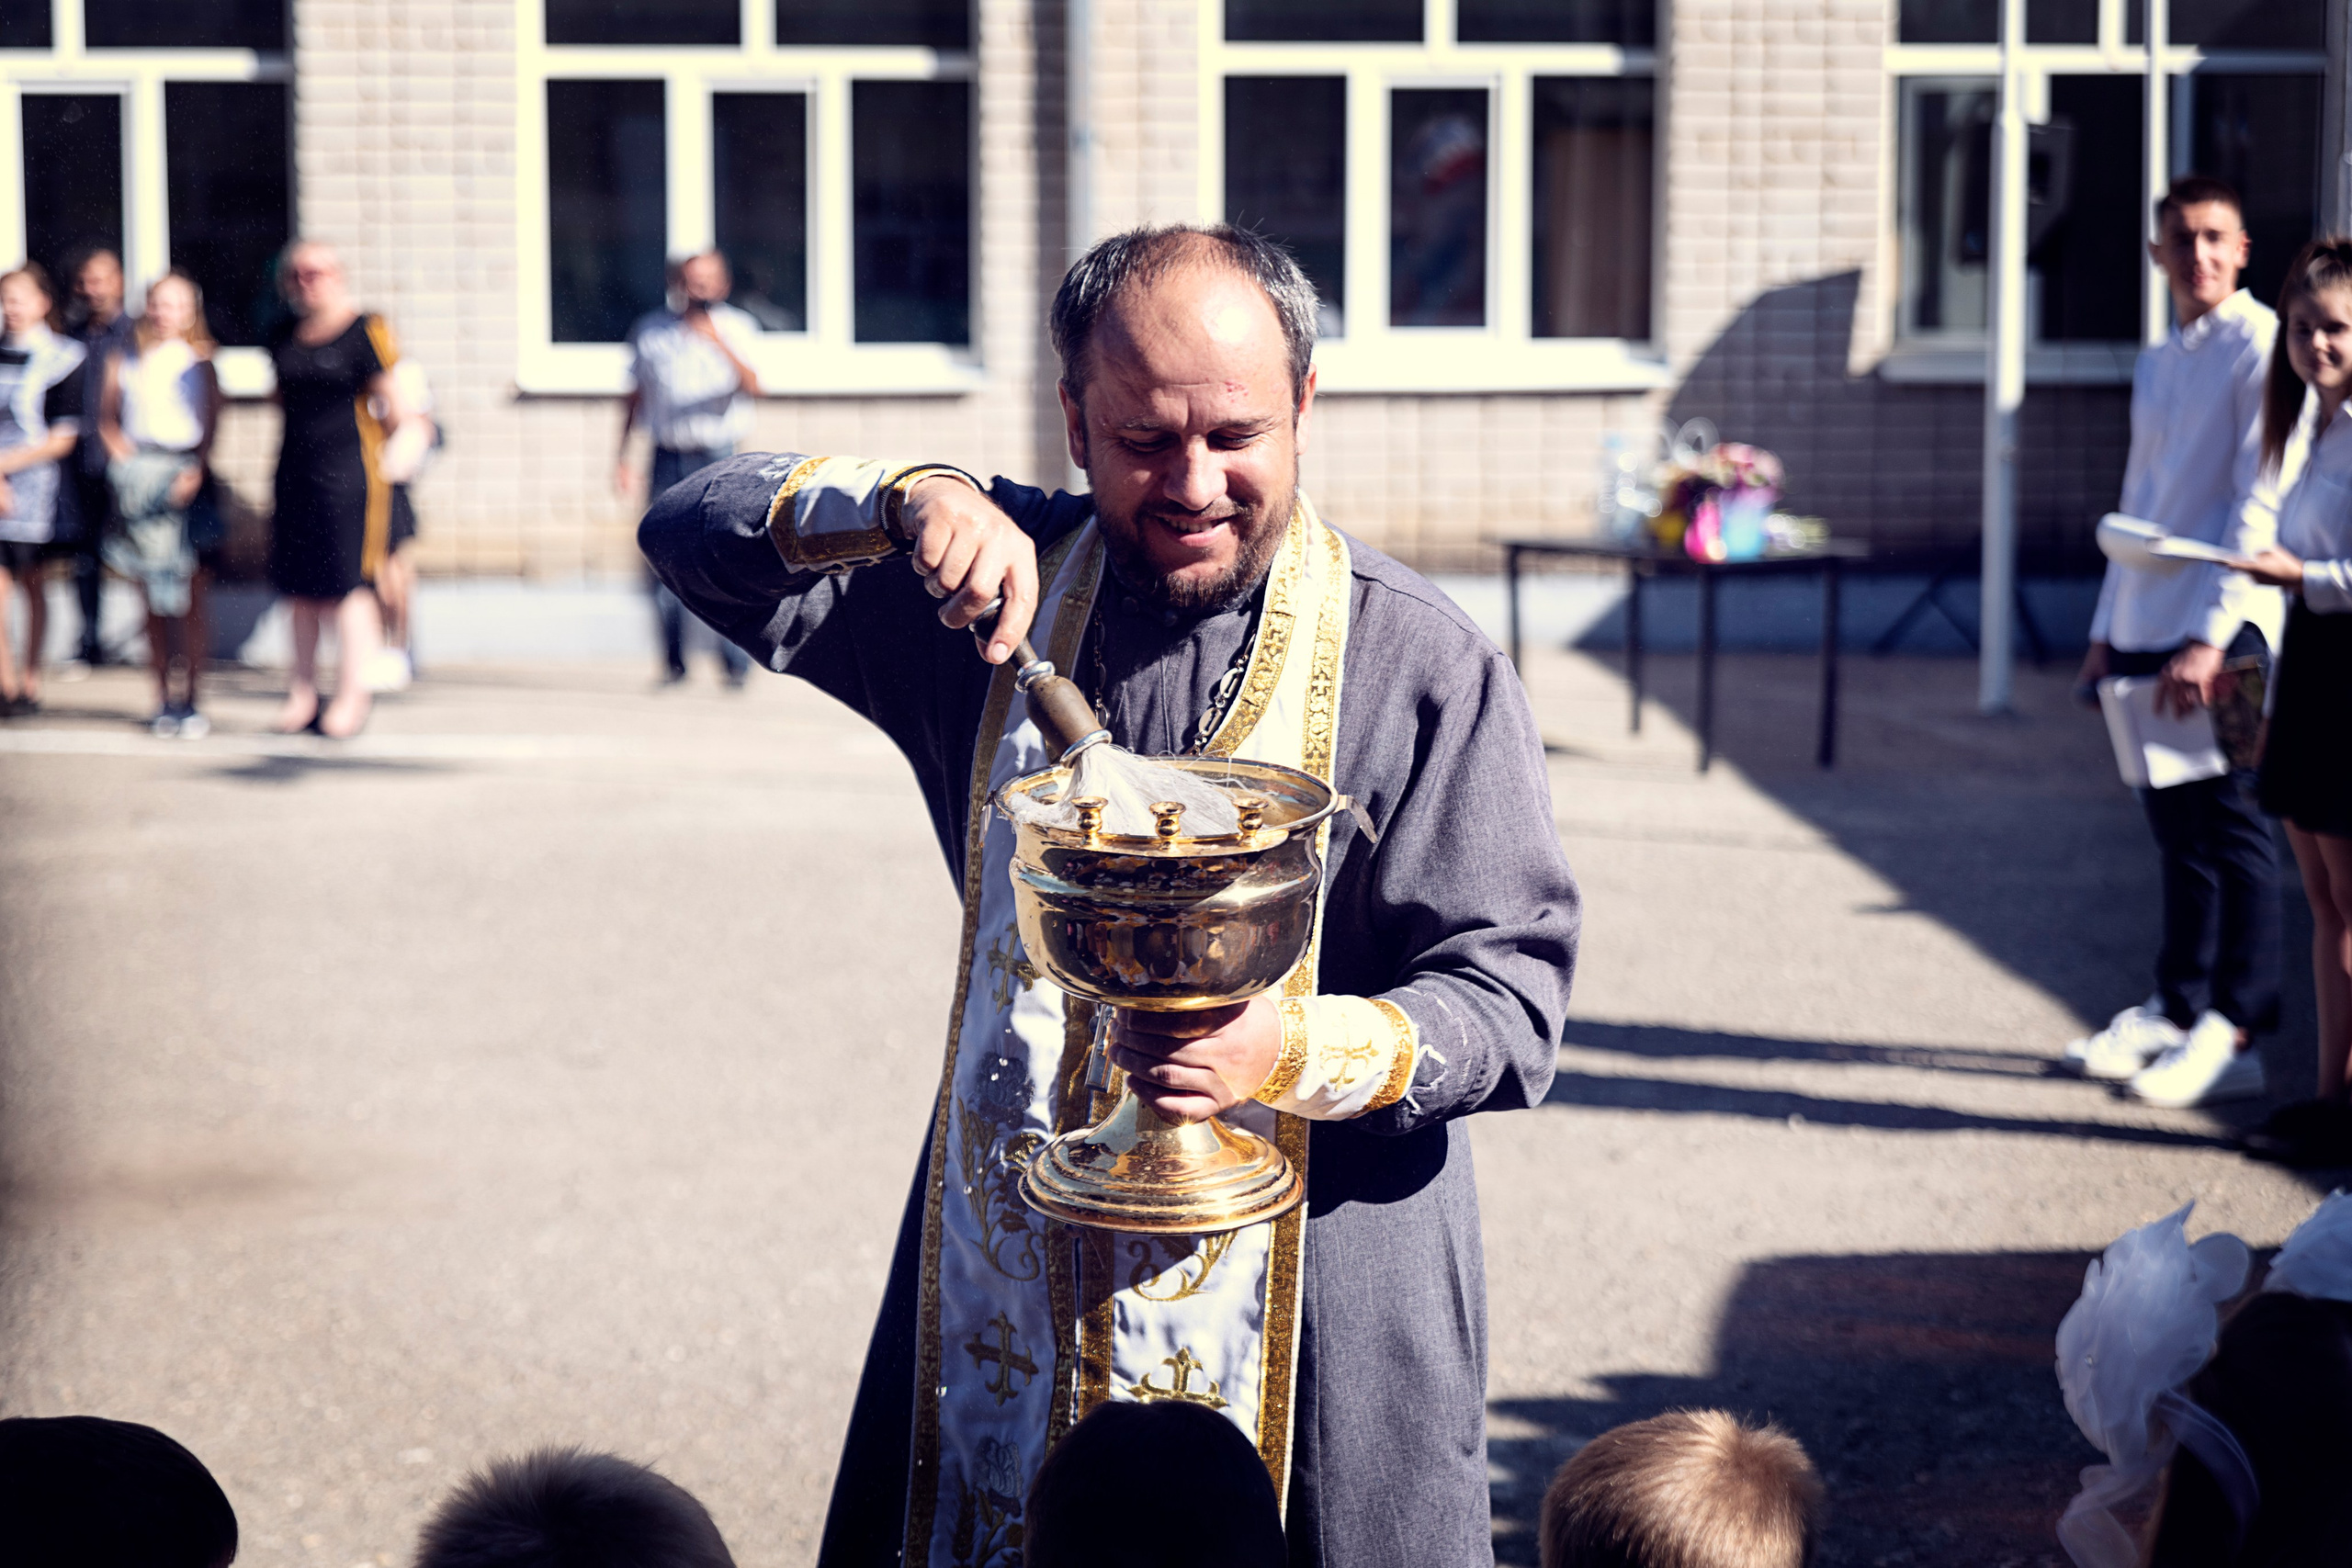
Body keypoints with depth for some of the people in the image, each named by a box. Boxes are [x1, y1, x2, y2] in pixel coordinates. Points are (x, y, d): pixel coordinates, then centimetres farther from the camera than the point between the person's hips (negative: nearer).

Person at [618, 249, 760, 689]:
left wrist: (718, 341, -27)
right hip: (667, 458, 2)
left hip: (718, 458, -2)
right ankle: (673, 663, 9)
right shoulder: (649, 331, 10)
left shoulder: (736, 328, 3)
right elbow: (635, 397, 17)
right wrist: (623, 456, 12)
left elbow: (752, 386, -14)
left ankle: (735, 664, -3)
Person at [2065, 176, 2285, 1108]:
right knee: (2176, 828, 13)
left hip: (2222, 633, -8)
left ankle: (2233, 1034, -3)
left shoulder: (2260, 348, -8)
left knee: (2229, 829, -5)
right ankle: (2175, 1010, 21)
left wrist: (2210, 635, -20)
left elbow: (2260, 505, -14)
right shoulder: (2156, 366, 18)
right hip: (2147, 630, 8)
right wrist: (2108, 629, 19)